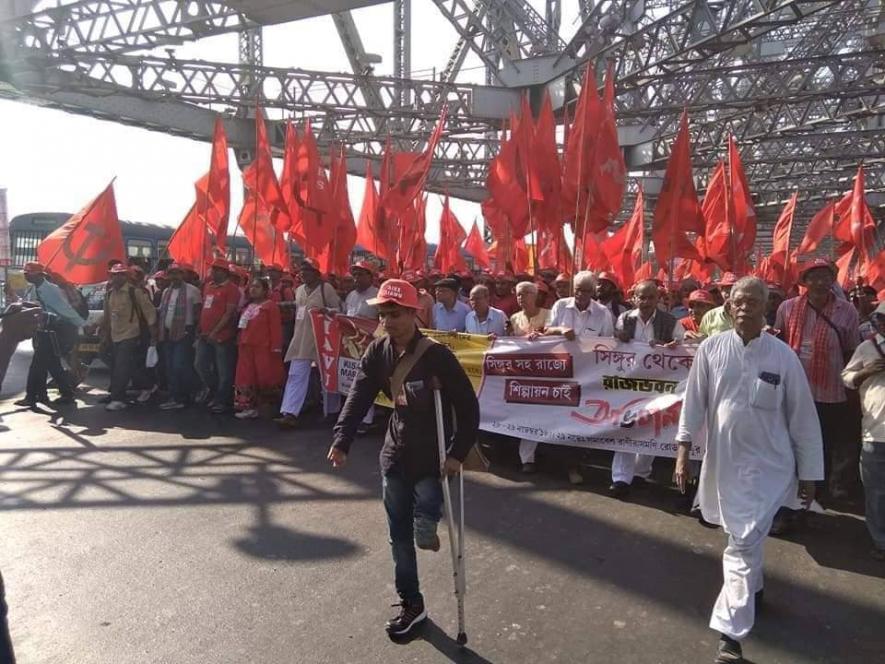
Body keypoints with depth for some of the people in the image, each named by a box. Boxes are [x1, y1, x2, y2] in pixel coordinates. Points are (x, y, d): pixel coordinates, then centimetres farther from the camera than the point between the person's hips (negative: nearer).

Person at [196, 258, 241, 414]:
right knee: (201, 366, 11)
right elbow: (203, 309, 20)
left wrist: (215, 332, -17)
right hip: (205, 335, 7)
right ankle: (215, 392, 30)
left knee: (223, 371, 1)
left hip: (222, 336, -7)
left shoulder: (231, 288, -9)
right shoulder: (207, 286, 13)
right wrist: (200, 329, 12)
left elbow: (229, 313, -14)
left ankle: (223, 402, 12)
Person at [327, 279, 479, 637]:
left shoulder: (436, 355, -19)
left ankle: (427, 526, 25)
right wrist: (341, 440, -22)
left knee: (422, 533, -12)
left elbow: (468, 407, -16)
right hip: (396, 454, 5)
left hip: (433, 457, -5)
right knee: (399, 535, 12)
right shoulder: (377, 352, -3)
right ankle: (411, 603, 31)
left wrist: (457, 453, -20)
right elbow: (358, 397, -10)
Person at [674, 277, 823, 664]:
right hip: (723, 461, 3)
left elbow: (802, 417, -2)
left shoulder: (783, 356, -8)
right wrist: (683, 451, -2)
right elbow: (695, 402, 1)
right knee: (744, 540, 22)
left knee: (744, 545, -8)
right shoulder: (711, 349, -4)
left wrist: (808, 473, 1)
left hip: (767, 464, -3)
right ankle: (753, 589, 49)